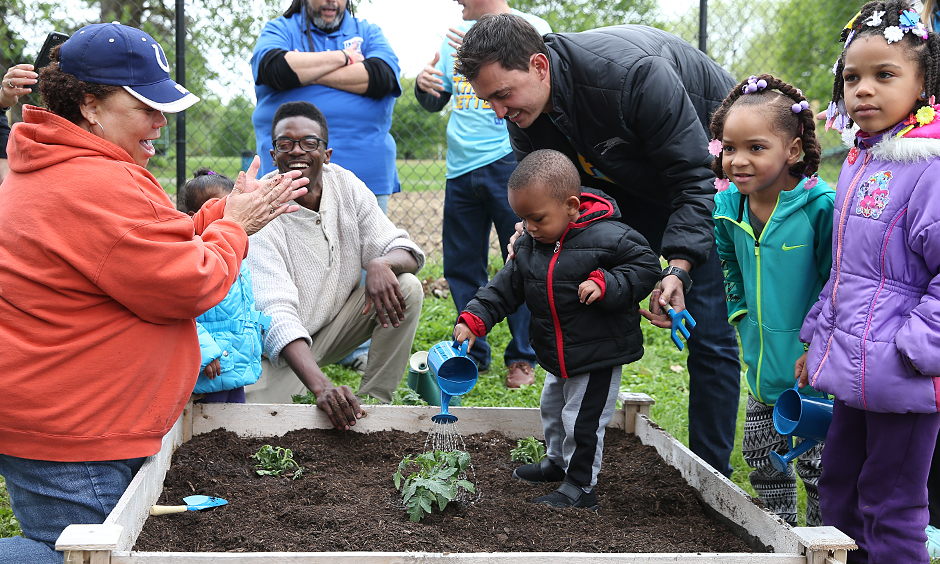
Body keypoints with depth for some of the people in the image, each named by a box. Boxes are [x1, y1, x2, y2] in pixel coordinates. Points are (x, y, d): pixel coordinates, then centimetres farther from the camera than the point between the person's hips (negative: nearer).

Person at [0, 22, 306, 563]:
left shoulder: (53, 170, 15)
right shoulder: (101, 186, -23)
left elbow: (165, 243, 18)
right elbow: (190, 285, -21)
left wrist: (228, 210, 8)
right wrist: (234, 225, -5)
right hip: (66, 435, -11)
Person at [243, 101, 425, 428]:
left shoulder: (345, 184, -8)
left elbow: (404, 251, -6)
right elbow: (276, 315, -33)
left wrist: (382, 263, -34)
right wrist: (320, 386, -48)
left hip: (335, 325, 5)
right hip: (278, 349, -5)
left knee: (407, 289, -17)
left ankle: (374, 402, -9)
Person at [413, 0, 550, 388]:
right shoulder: (456, 37, 18)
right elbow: (436, 102, 23)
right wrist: (424, 83, 0)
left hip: (509, 162, -6)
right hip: (460, 167, 6)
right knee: (461, 265, 9)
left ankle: (523, 358, 9)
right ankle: (473, 354, 22)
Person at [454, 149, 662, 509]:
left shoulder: (607, 237, -22)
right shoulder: (528, 245, -3)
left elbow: (646, 266, -16)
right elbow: (505, 288, 2)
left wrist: (605, 284, -31)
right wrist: (474, 319, -10)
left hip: (599, 354, -8)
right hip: (557, 356, 8)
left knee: (582, 420, 1)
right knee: (553, 407, 26)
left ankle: (580, 486, 18)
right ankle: (558, 462, 50)